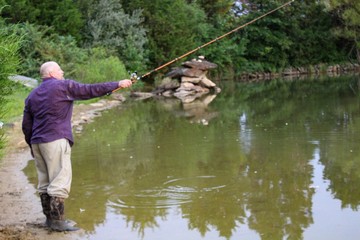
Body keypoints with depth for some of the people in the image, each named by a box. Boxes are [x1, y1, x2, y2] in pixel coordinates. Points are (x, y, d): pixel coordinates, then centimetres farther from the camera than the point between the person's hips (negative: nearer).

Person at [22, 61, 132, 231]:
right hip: (56, 141, -7)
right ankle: (57, 220, -8)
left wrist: (32, 145, 23)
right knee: (60, 181, -6)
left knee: (44, 182, 12)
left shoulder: (32, 95, 16)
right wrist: (118, 84, 5)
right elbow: (92, 90, -2)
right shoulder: (64, 86, -2)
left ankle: (49, 217, 17)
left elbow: (26, 125, 15)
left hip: (37, 142, 7)